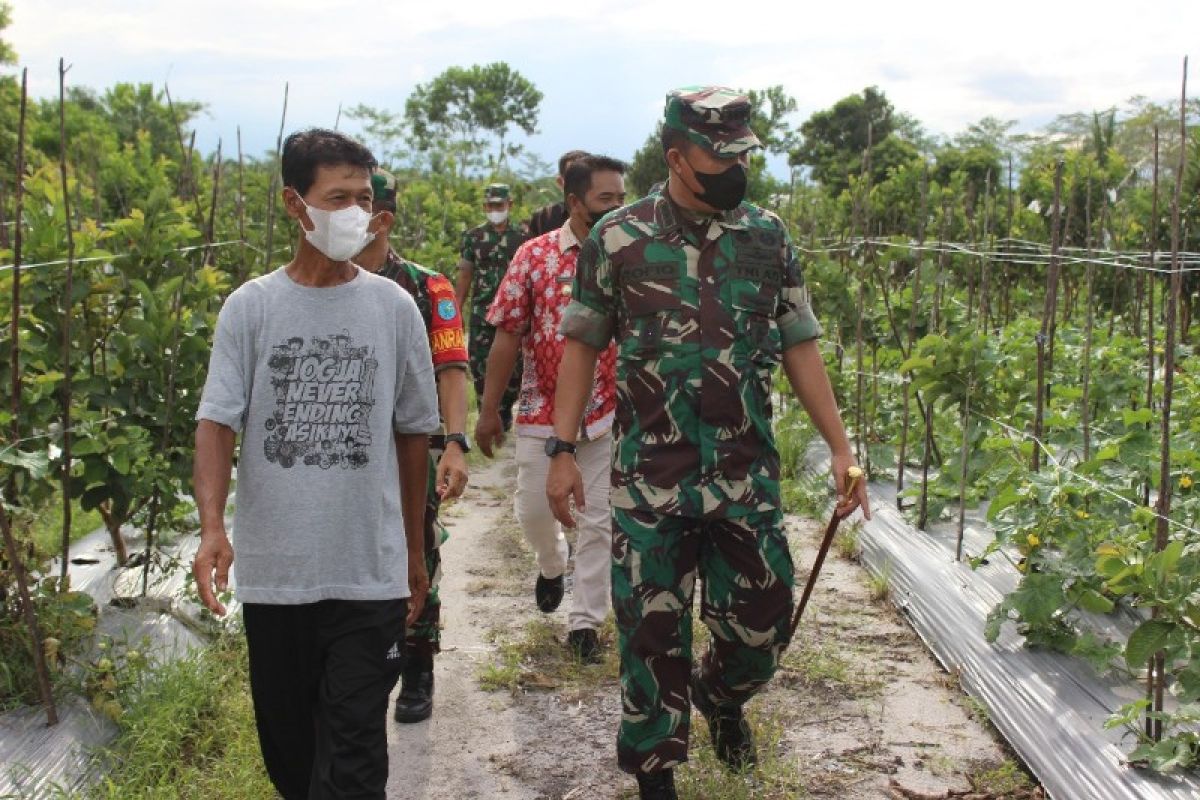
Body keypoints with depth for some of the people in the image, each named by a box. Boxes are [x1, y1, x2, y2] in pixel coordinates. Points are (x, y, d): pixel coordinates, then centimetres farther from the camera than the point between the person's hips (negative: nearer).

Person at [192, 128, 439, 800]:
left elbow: (413, 433, 10)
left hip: (370, 573, 0)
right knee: (287, 744, 13)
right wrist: (213, 526, -22)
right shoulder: (251, 307, 0)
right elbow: (218, 422, -5)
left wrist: (415, 552, 14)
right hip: (273, 570, 1)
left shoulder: (394, 306, 3)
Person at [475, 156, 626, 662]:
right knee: (533, 509, 11)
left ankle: (585, 621, 18)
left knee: (600, 522, 5)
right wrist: (488, 410, -1)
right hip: (542, 411, 0)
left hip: (610, 415, 0)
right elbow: (508, 334, -1)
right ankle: (552, 564, 44)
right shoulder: (534, 255, -4)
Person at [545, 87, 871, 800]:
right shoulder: (618, 239, -2)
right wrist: (563, 453, -1)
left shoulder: (769, 237, 5)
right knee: (653, 632, 5)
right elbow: (582, 347, 3)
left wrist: (841, 448, 4)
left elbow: (800, 348, 8)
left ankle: (723, 695, 42)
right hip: (650, 478, -2)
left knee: (762, 621, 8)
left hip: (750, 476, 2)